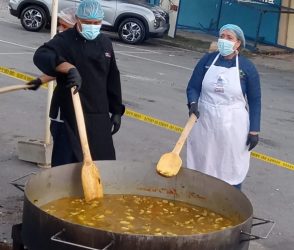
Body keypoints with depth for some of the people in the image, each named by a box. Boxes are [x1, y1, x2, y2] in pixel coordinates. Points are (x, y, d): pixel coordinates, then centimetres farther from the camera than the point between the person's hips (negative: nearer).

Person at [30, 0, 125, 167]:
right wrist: (69, 68, -42)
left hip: (99, 115, 5)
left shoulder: (105, 43, 10)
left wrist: (116, 111, 13)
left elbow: (112, 80, 15)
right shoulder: (65, 40, -9)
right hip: (69, 114, -5)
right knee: (66, 163, -4)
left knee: (103, 161, 10)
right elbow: (41, 56, -28)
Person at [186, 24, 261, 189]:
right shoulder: (207, 60, -1)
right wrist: (193, 103, -19)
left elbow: (255, 101, -1)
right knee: (201, 166, 14)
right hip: (205, 121, 2)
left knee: (231, 169, 6)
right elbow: (193, 87, 2)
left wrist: (254, 131, -4)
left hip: (232, 125, -2)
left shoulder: (247, 67, -6)